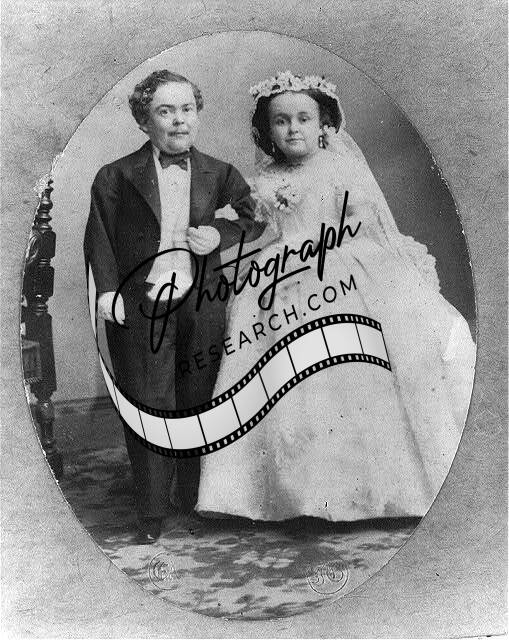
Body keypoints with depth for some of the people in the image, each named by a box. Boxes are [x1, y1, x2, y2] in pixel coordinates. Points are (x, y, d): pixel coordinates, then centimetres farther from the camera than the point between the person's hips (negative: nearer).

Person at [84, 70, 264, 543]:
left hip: (202, 308, 2)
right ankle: (152, 514, 15)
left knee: (198, 406, 9)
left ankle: (192, 499, 28)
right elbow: (99, 239, 2)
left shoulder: (219, 174, 10)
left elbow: (257, 217, 13)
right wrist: (107, 290, -12)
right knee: (149, 410, 2)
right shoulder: (115, 177, 4)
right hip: (138, 309, -2)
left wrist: (221, 234, -5)